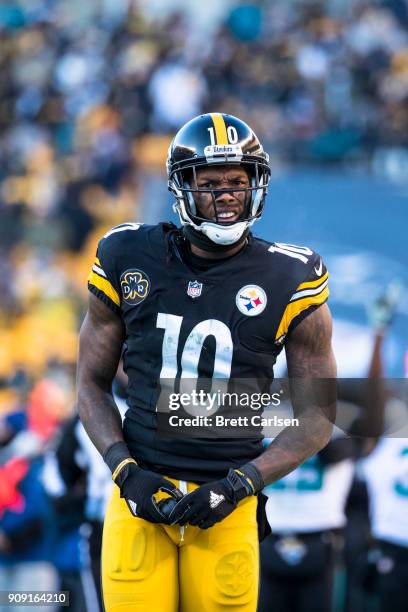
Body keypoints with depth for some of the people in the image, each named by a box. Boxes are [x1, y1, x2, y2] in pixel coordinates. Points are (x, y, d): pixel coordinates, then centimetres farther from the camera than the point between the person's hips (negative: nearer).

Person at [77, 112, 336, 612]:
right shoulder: (129, 261, 3)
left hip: (225, 506, -1)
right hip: (141, 491, 1)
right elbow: (92, 384, 11)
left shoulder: (289, 281, -1)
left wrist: (240, 483, -9)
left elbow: (317, 417, 3)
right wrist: (126, 472, -4)